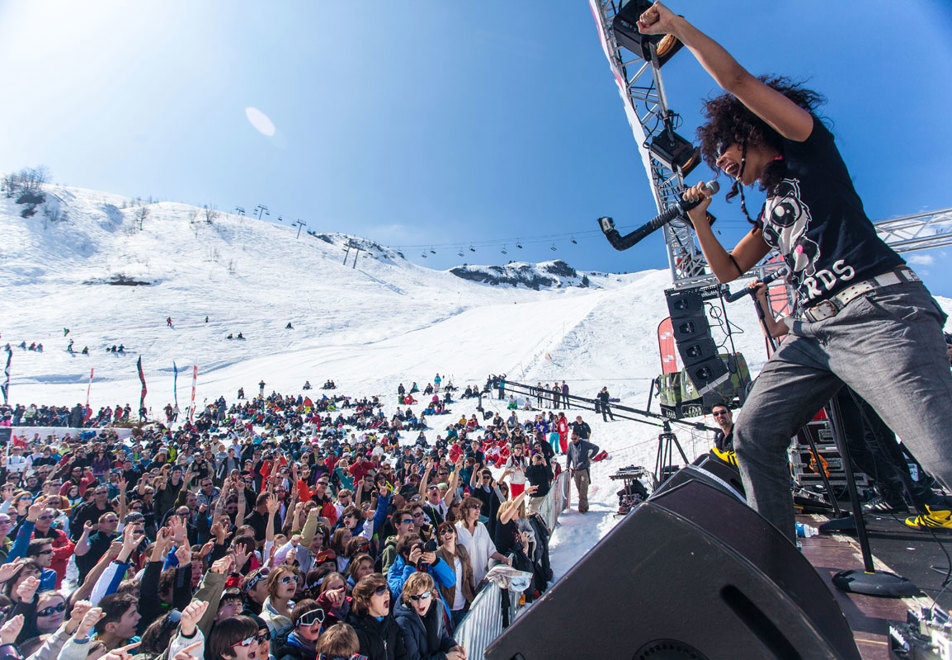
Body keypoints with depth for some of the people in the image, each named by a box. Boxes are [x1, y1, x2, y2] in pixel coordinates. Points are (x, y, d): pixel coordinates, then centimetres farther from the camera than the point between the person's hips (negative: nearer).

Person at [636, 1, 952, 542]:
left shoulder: (810, 150, 9)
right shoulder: (771, 209, 27)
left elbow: (737, 80, -2)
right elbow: (729, 270, 28)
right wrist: (699, 218, 21)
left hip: (877, 309, -7)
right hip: (813, 331, 7)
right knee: (753, 435, -2)